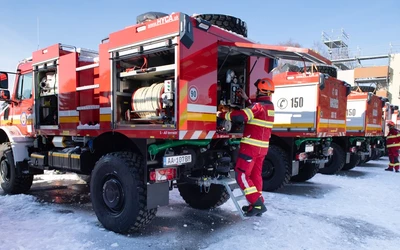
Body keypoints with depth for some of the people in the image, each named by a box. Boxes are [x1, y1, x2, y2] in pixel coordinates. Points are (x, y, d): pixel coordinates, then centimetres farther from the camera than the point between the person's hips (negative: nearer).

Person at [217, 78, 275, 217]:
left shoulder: (258, 105, -16)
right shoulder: (269, 105, 12)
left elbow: (241, 116, -28)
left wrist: (222, 115, -17)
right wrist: (246, 99, 28)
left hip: (251, 146, -9)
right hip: (262, 147, 9)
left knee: (241, 174, -4)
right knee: (255, 175, 16)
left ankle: (258, 204, -7)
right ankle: (258, 204, 22)